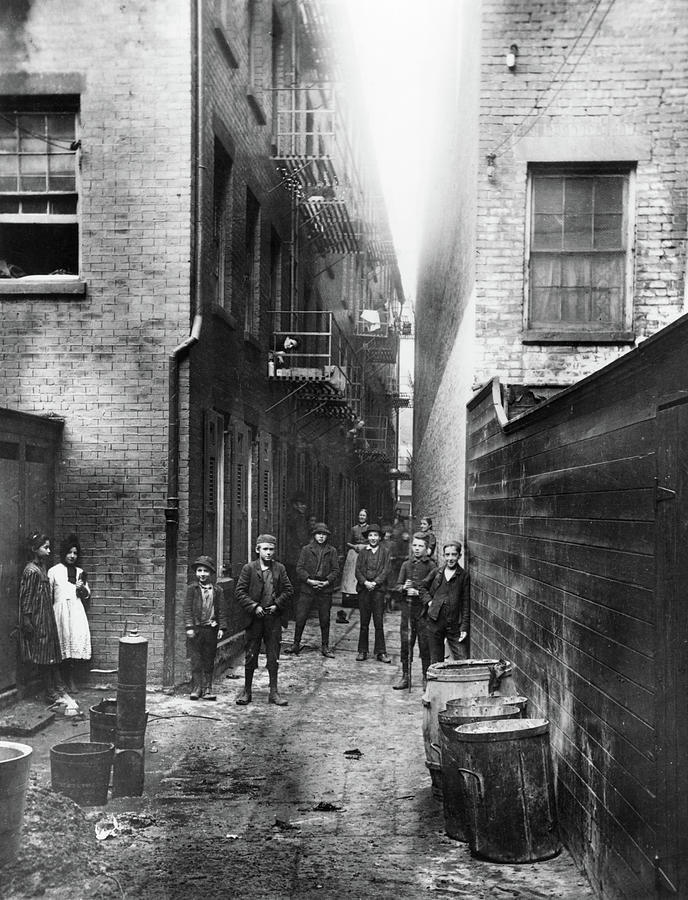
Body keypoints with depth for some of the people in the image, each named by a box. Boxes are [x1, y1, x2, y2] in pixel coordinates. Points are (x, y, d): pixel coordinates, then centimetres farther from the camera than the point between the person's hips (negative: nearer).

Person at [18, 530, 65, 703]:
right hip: (37, 620, -9)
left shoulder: (42, 567, 10)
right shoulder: (31, 571, -16)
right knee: (44, 657, -1)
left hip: (47, 618, 9)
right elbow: (26, 598, -17)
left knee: (53, 655, 11)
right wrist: (27, 621, -19)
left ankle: (58, 690, 17)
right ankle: (51, 694, 6)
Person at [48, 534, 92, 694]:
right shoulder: (54, 571, 1)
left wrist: (83, 589, -2)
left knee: (77, 643, -4)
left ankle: (71, 679, 8)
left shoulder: (80, 572, 13)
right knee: (64, 644, -4)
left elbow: (87, 596, 19)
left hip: (77, 612, 3)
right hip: (61, 611, -3)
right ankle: (66, 680, 7)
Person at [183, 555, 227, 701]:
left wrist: (221, 628, -1)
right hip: (195, 629, -2)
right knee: (196, 661, -1)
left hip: (211, 629, 2)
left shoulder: (217, 590, 6)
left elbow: (222, 610, 7)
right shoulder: (192, 589, 1)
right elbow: (187, 609, -2)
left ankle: (207, 689, 13)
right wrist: (189, 627, -10)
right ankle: (196, 688, 5)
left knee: (209, 661, 7)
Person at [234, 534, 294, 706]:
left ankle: (273, 692, 13)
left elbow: (288, 590, 7)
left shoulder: (279, 569, 5)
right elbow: (239, 592, -4)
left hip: (273, 617, 2)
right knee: (250, 656, 5)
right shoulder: (249, 568, -2)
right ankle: (246, 691, 17)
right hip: (254, 618, -2)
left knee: (273, 657, 5)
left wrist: (277, 605, -6)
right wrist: (254, 606, -13)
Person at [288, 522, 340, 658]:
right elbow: (299, 568, 0)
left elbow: (336, 570, 4)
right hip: (307, 588, -1)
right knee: (300, 618, -1)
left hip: (325, 589, 1)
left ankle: (325, 647, 17)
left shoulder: (331, 551, 7)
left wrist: (327, 581, -11)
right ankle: (296, 645, 12)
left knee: (325, 619, 6)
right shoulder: (306, 549, 5)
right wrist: (309, 580, -12)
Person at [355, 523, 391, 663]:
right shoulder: (363, 552, 12)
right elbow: (357, 570, 6)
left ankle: (380, 652, 1)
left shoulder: (385, 552, 8)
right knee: (364, 622, 5)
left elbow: (386, 570, 0)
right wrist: (365, 582, -11)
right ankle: (362, 651, 10)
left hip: (378, 589, -2)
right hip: (363, 589, 2)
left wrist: (375, 583, -12)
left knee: (379, 623, -3)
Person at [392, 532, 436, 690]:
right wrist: (403, 588, -10)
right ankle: (405, 677, 15)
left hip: (423, 608, -4)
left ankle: (427, 677, 11)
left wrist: (418, 592, -18)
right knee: (406, 643, 6)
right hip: (407, 607, 4)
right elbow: (397, 586, 10)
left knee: (425, 644, -1)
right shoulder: (406, 564, 13)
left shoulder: (431, 566, -1)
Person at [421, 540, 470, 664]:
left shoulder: (464, 576, -1)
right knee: (436, 662, 11)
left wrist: (464, 627, -7)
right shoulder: (436, 573, 7)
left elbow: (466, 604, -2)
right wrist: (429, 601, 4)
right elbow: (423, 588, 23)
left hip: (455, 625, -2)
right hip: (434, 623, 3)